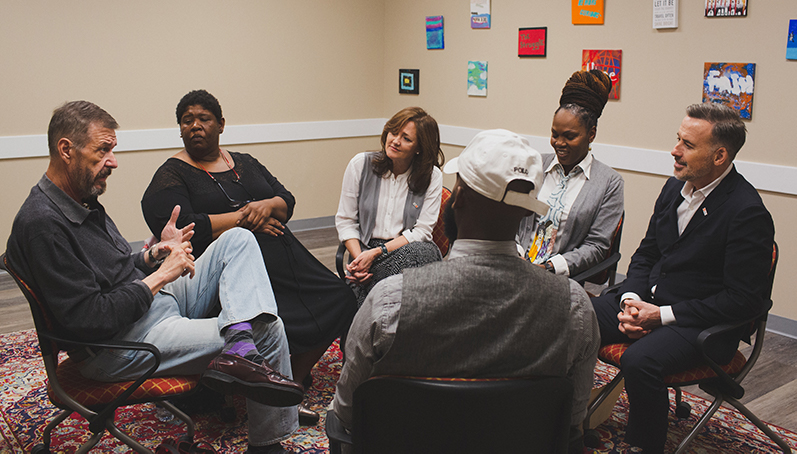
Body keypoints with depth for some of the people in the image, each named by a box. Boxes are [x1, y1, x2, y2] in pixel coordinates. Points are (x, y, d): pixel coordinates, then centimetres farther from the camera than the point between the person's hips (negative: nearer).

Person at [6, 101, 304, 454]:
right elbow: (88, 319, -25)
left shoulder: (83, 200, 11)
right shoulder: (42, 225, -21)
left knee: (238, 240, 1)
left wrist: (156, 253, 0)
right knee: (269, 331, -13)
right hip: (120, 345, -10)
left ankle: (240, 351, -22)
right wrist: (160, 275, -16)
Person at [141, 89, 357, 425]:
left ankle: (293, 377, 10)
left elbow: (287, 201, 16)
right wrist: (243, 217, -9)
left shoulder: (245, 163, 21)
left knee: (339, 300, -9)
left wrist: (266, 206, -8)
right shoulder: (171, 176, 3)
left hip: (281, 256, 7)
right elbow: (182, 227, -14)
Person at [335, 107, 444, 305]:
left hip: (409, 250, 0)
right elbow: (345, 220, 5)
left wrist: (377, 252, -16)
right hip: (365, 249, 0)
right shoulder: (361, 164, 2)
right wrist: (359, 259, -12)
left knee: (421, 252, -36)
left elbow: (421, 231, -5)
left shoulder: (432, 177, -1)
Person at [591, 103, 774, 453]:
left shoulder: (748, 213, -16)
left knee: (639, 361, -34)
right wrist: (631, 299, -5)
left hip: (701, 324, -7)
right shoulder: (675, 188, 7)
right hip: (646, 302, 7)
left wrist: (663, 315, -18)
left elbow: (744, 300, -17)